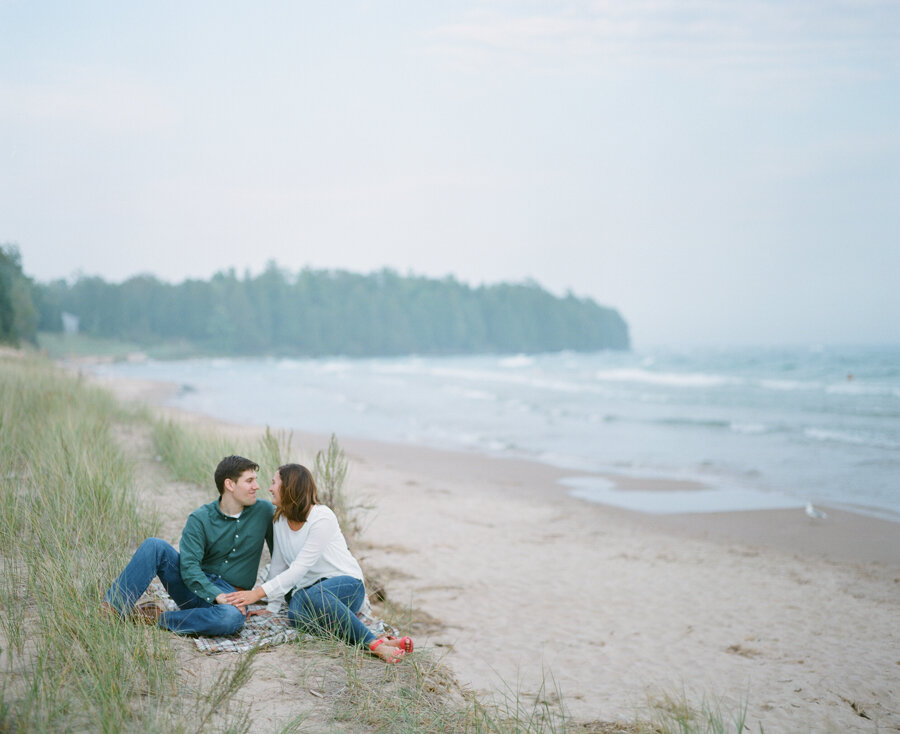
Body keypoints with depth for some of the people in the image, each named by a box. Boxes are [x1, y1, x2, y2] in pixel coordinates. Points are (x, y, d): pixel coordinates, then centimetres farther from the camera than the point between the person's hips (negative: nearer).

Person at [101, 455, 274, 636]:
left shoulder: (264, 511, 0)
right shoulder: (200, 519, -4)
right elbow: (189, 566, -14)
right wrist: (217, 596, -27)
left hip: (230, 594, -1)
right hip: (195, 587, 1)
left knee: (231, 618, -40)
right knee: (154, 545, -22)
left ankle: (156, 618, -25)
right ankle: (112, 609, -24)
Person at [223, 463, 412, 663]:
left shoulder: (322, 517, -15)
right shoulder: (280, 519, 9)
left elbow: (300, 568, -20)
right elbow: (278, 565, 13)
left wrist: (259, 593, -24)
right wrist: (272, 608, 5)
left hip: (346, 584, -5)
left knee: (312, 595, -41)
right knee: (296, 614, -34)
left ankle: (375, 643, -37)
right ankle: (375, 644, -35)